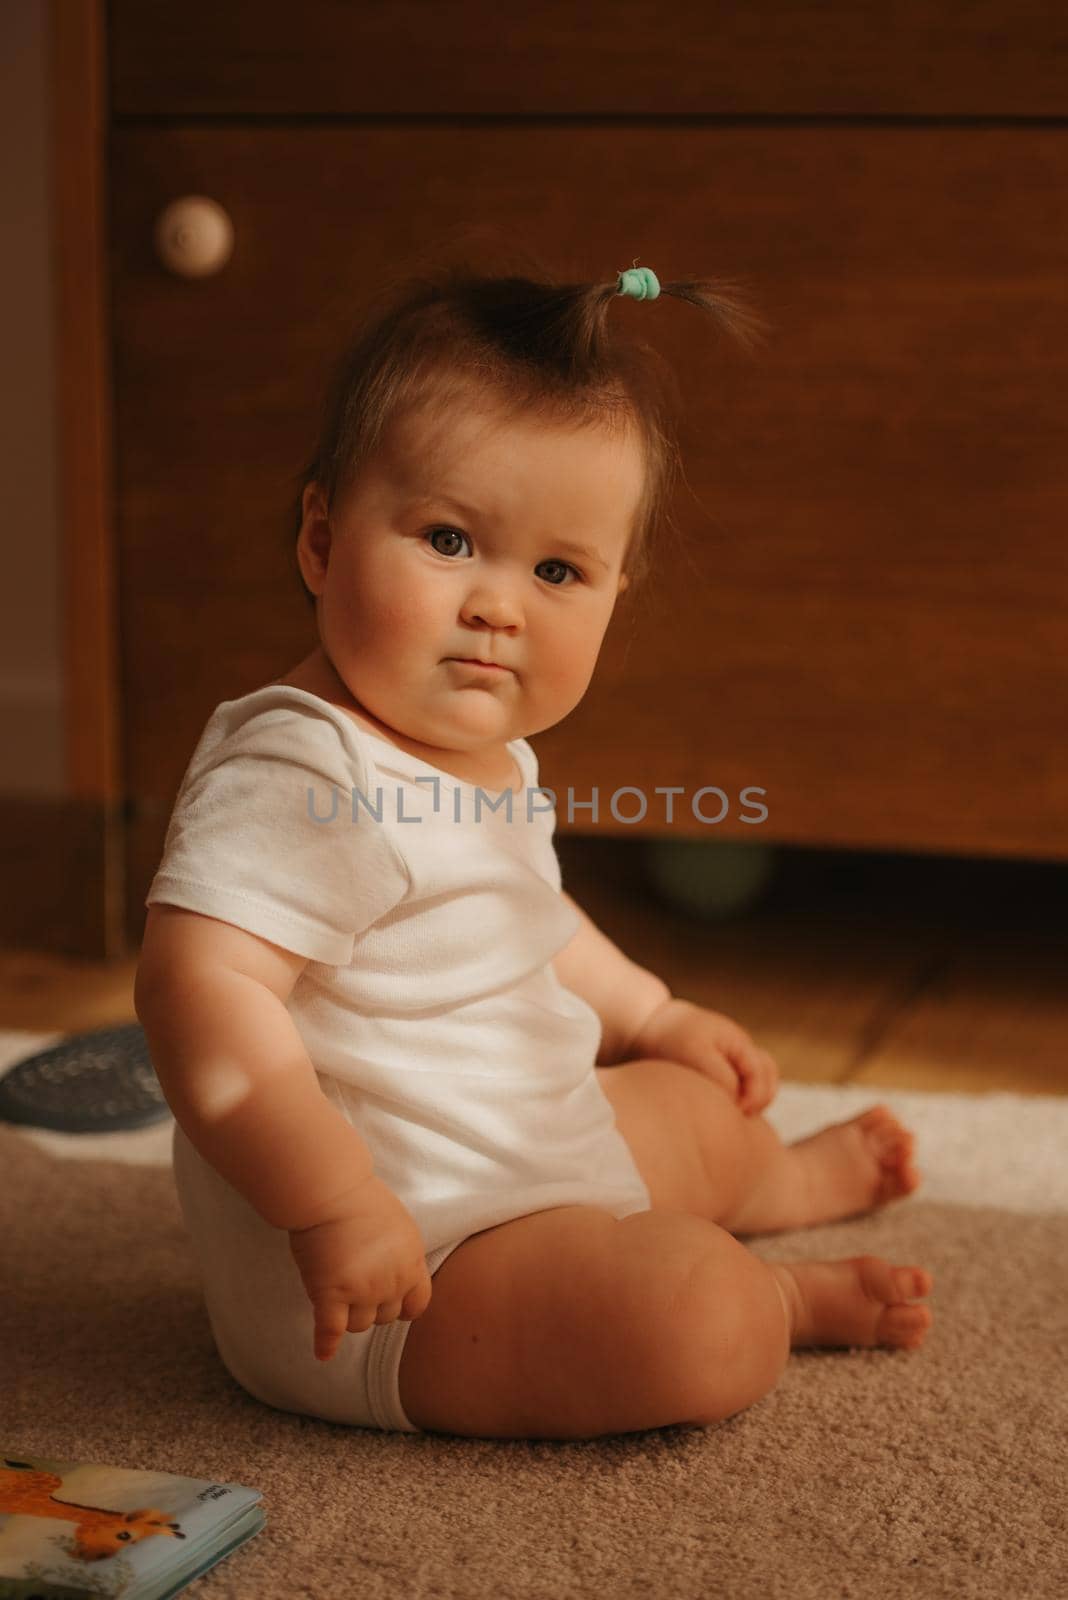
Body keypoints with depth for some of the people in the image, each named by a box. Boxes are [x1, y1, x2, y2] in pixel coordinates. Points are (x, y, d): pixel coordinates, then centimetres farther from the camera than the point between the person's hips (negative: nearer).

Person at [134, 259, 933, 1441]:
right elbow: (199, 987, -40)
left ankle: (792, 1181, 65)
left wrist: (652, 1014, 31)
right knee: (697, 1321, -27)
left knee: (699, 1108, 29)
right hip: (388, 1285, -11)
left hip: (522, 1152, 11)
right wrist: (337, 1207, -41)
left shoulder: (485, 755, 7)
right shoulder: (300, 779, -28)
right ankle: (782, 1297, 8)